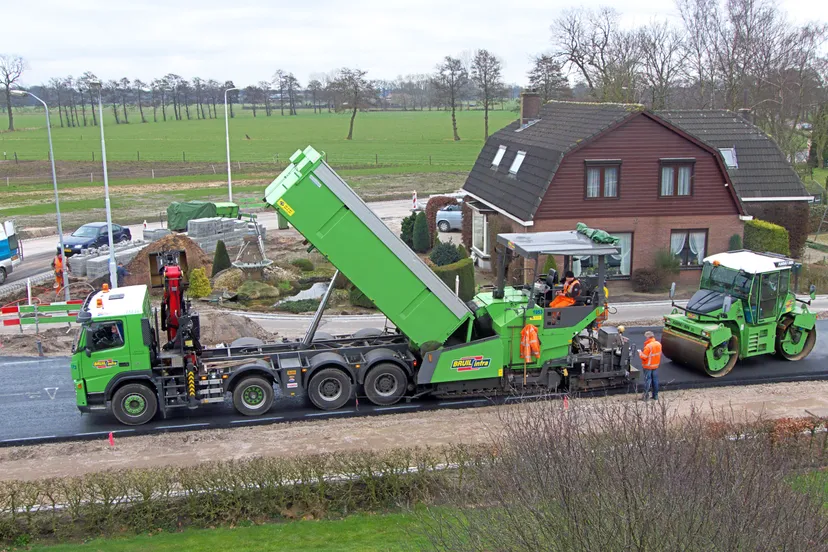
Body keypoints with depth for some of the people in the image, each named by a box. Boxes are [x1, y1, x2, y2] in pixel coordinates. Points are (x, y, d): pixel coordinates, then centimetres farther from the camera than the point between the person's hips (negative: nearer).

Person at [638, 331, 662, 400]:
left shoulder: (648, 346, -23)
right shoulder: (658, 344, 0)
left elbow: (644, 357, -19)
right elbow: (659, 354, 11)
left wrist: (640, 352, -2)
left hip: (648, 366, -6)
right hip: (656, 365, 6)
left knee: (647, 380, -1)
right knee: (655, 380, 13)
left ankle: (645, 396, 2)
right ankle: (655, 395, 19)